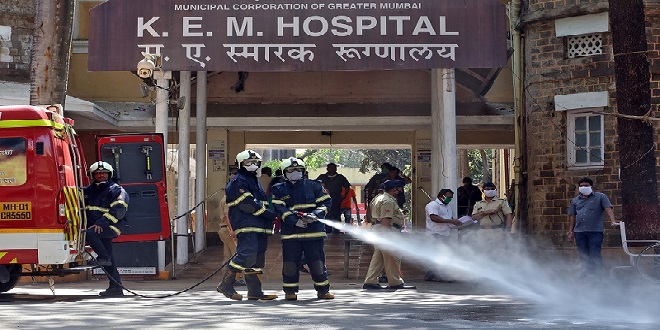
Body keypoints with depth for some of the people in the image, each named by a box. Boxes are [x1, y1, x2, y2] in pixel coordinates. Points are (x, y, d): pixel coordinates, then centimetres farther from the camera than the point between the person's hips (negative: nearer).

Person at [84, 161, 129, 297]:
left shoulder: (117, 190, -3)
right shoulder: (88, 191, 18)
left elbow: (118, 210, -15)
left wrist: (101, 223, -25)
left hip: (111, 226, -6)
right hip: (96, 228, 6)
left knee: (89, 234, -31)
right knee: (109, 262, 5)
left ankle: (104, 256, -17)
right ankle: (116, 288, 8)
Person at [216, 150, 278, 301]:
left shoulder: (254, 181, 25)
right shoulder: (238, 182, -7)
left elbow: (262, 202, 28)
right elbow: (248, 204, -16)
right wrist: (271, 214, -16)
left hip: (259, 225, 10)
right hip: (245, 225, -10)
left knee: (257, 257, 7)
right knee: (247, 253, -19)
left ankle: (255, 291, 9)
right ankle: (226, 284, -11)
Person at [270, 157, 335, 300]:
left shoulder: (314, 186, 8)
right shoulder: (279, 189, 7)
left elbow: (326, 202, 4)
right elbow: (279, 209, -5)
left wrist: (316, 215, -14)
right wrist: (295, 221, -17)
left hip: (313, 230, 0)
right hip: (290, 232, 0)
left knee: (317, 261, 2)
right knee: (290, 262, -1)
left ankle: (323, 290, 13)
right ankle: (290, 291, 10)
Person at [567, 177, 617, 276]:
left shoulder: (600, 197, 6)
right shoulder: (575, 200, 17)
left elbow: (608, 209, -5)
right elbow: (572, 216, 17)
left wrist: (613, 221, -22)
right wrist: (570, 231, 12)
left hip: (595, 231, -4)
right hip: (579, 232, 4)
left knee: (595, 256, -11)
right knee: (584, 256, 6)